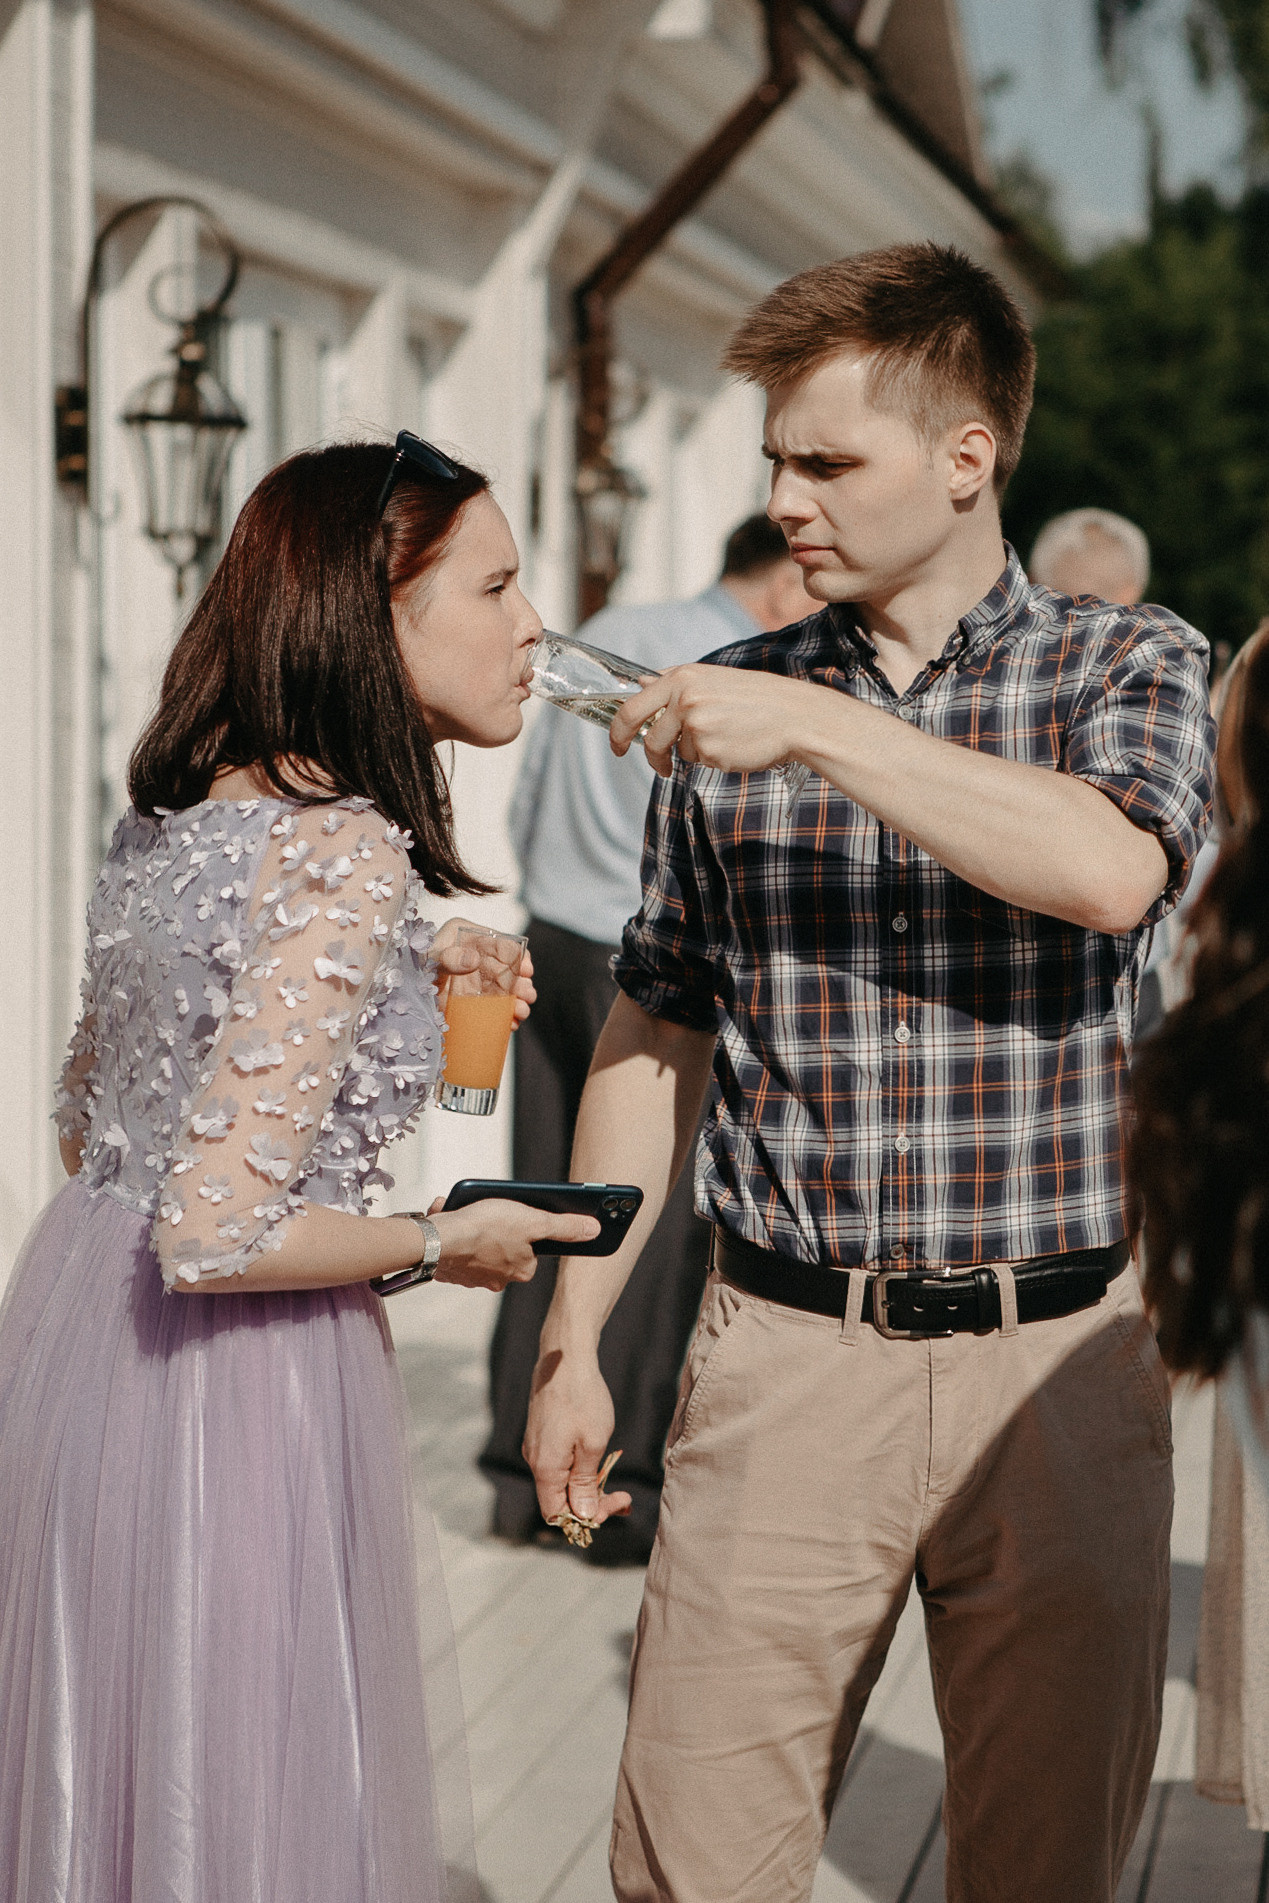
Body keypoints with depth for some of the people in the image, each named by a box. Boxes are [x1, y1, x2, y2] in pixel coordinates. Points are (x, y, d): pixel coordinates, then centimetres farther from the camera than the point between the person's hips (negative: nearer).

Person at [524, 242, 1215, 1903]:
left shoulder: (1131, 664, 2)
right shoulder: (731, 700, 8)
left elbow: (1112, 870, -21)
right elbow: (656, 1035, 13)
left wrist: (821, 729, -20)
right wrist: (574, 1342, 9)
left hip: (1055, 1365, -1)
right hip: (782, 1359, 2)